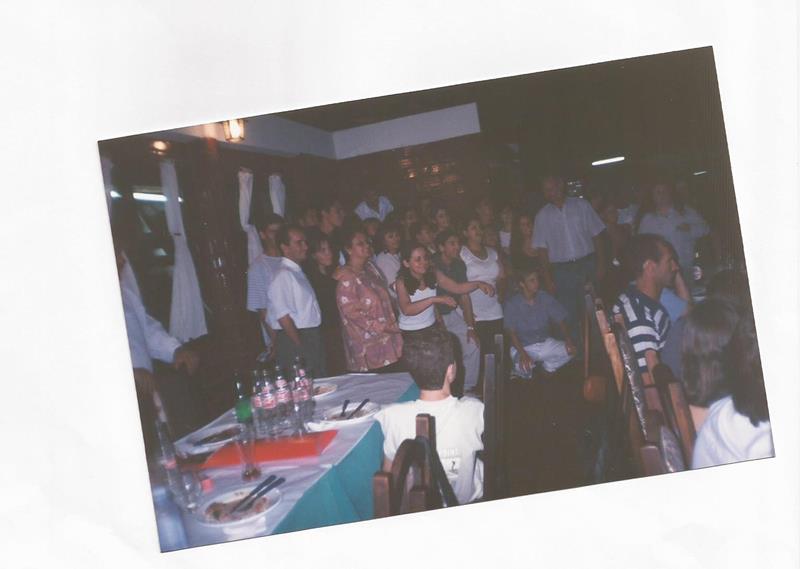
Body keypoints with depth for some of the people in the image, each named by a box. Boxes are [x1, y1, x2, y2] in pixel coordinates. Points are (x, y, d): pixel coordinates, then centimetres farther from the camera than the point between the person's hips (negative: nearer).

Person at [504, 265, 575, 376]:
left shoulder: (545, 298, -3)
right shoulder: (511, 304, -14)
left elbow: (560, 320, 1)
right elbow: (511, 332, -19)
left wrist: (568, 340, -17)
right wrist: (523, 354, -33)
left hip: (546, 343, 4)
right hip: (523, 346, -4)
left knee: (570, 350, -18)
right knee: (523, 366, -35)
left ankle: (547, 366, 8)